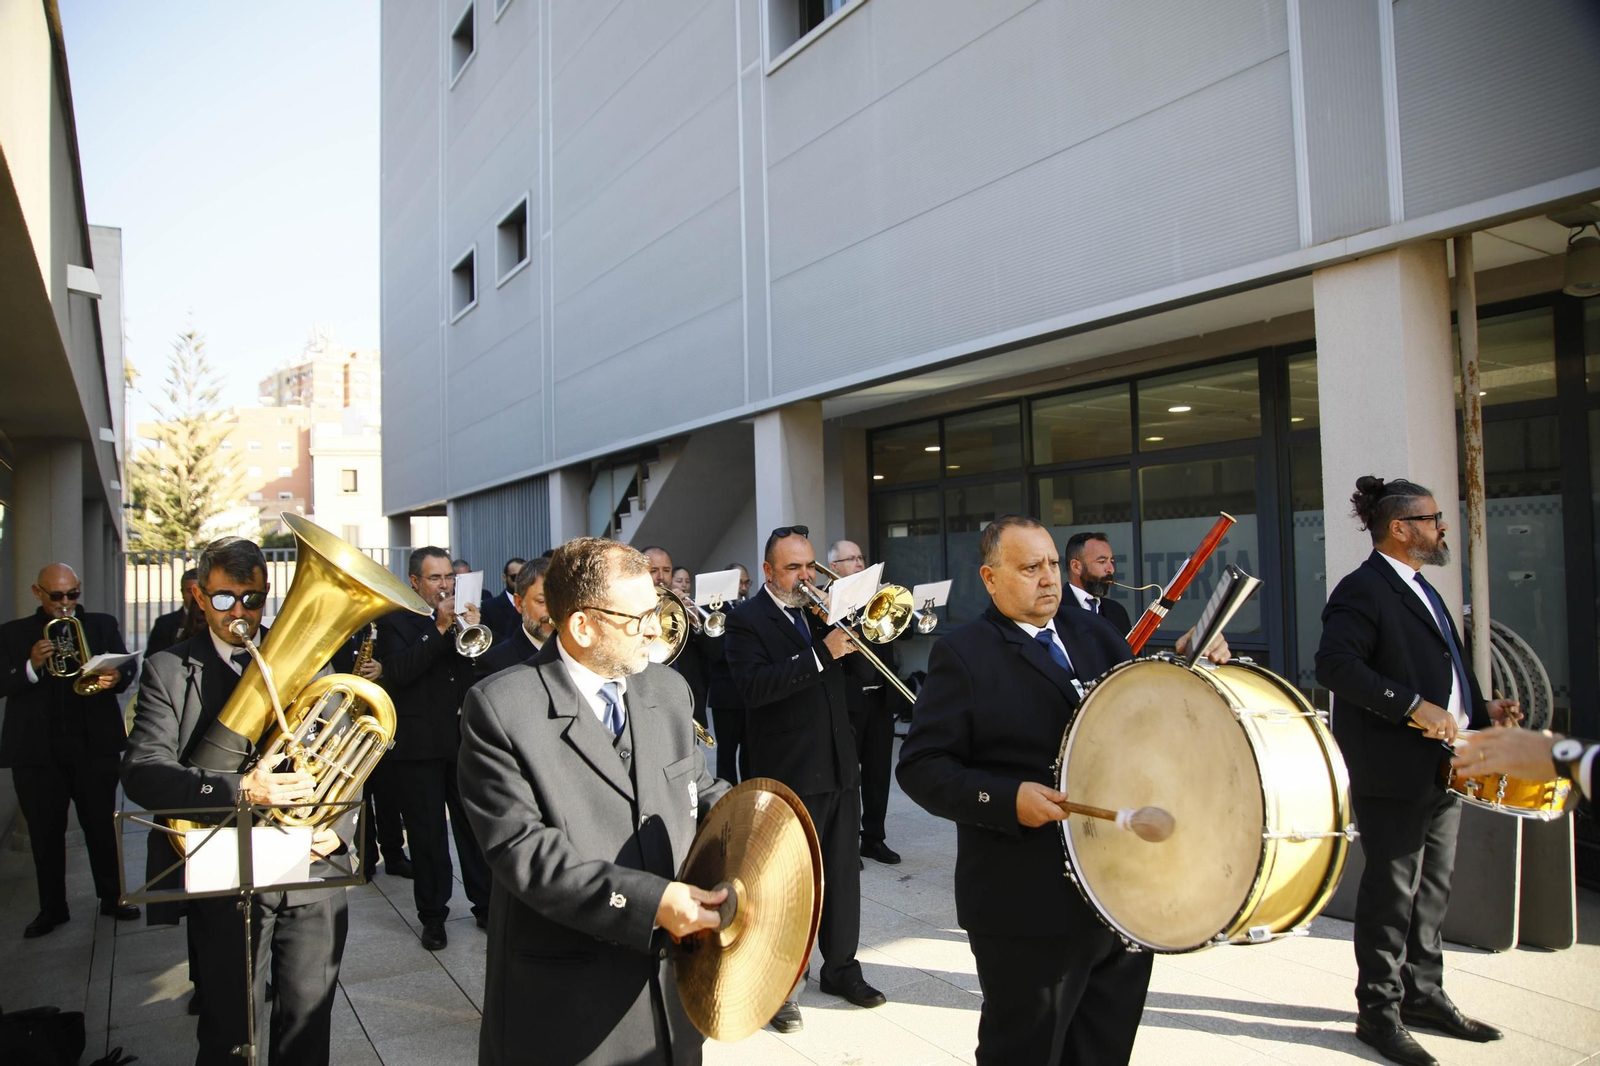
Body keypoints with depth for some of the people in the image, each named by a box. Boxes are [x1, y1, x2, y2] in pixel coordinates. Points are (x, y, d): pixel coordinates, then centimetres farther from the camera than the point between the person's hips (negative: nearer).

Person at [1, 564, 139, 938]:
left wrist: (116, 677, -25)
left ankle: (112, 897, 18)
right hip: (37, 749, 0)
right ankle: (51, 908, 20)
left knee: (103, 824, 7)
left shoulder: (102, 625, 8)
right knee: (44, 831, 8)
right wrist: (31, 667, -21)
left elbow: (127, 665, -2)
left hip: (94, 743, 0)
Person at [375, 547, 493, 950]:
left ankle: (485, 905, 20)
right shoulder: (395, 620, -1)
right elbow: (397, 673, -17)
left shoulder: (465, 614, 11)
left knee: (475, 826, 8)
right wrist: (439, 629, -21)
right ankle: (433, 916, 18)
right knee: (427, 835, 6)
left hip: (465, 739, 3)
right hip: (418, 745, -3)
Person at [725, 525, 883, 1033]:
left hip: (839, 764, 6)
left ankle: (840, 966, 30)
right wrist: (821, 654, -28)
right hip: (788, 773, -6)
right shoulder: (746, 620, -8)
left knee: (843, 871, 14)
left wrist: (842, 625, -7)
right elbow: (755, 686, -23)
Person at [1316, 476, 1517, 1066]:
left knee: (1431, 889, 18)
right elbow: (1335, 665, -26)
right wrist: (1414, 707, -26)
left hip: (1440, 770, 10)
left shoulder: (1420, 591, 18)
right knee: (1391, 892, 0)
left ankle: (1424, 995, 32)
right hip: (1393, 774, -10)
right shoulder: (1363, 590, -14)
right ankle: (1379, 1012, 12)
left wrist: (1480, 709, 11)